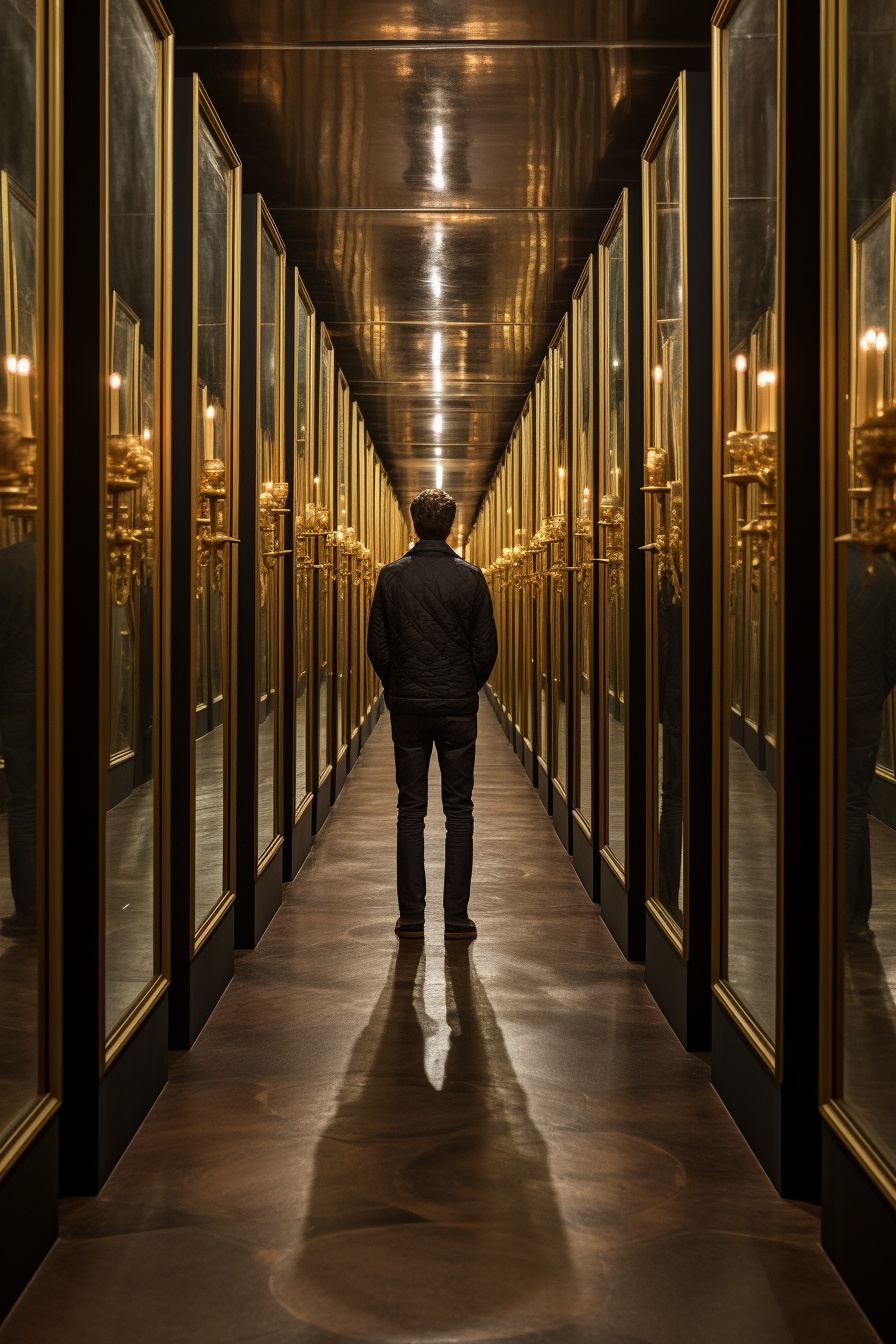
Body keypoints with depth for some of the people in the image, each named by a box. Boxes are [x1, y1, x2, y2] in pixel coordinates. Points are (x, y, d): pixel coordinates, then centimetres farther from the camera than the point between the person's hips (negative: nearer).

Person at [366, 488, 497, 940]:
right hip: (458, 705, -1)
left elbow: (376, 644, 0)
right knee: (458, 809, 5)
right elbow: (487, 646, -2)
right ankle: (457, 916, 4)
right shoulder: (470, 577, -5)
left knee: (410, 808, 7)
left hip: (407, 704, 1)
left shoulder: (392, 576, -3)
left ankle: (411, 916, 7)